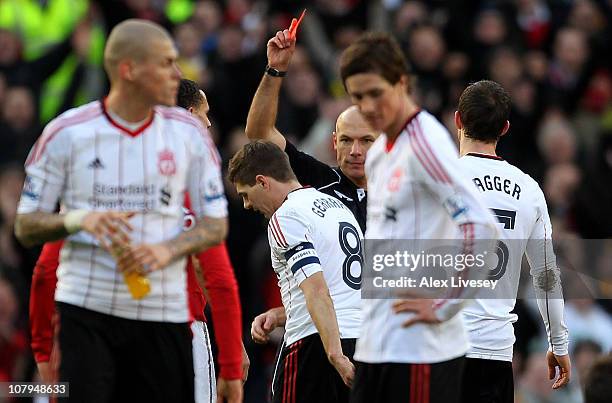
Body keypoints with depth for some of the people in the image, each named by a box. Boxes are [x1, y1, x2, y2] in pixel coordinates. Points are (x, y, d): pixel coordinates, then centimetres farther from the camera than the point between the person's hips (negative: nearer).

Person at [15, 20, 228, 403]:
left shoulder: (189, 133, 5)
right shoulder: (66, 133, -1)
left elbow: (216, 225, 8)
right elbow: (25, 226, 2)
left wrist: (168, 250, -12)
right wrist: (80, 220, -18)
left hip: (163, 312, 2)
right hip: (85, 310, -2)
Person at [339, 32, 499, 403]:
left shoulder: (425, 143, -13)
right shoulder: (378, 152, 15)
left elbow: (481, 228, -22)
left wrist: (445, 306, -18)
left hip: (421, 348, -9)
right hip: (375, 346, 9)